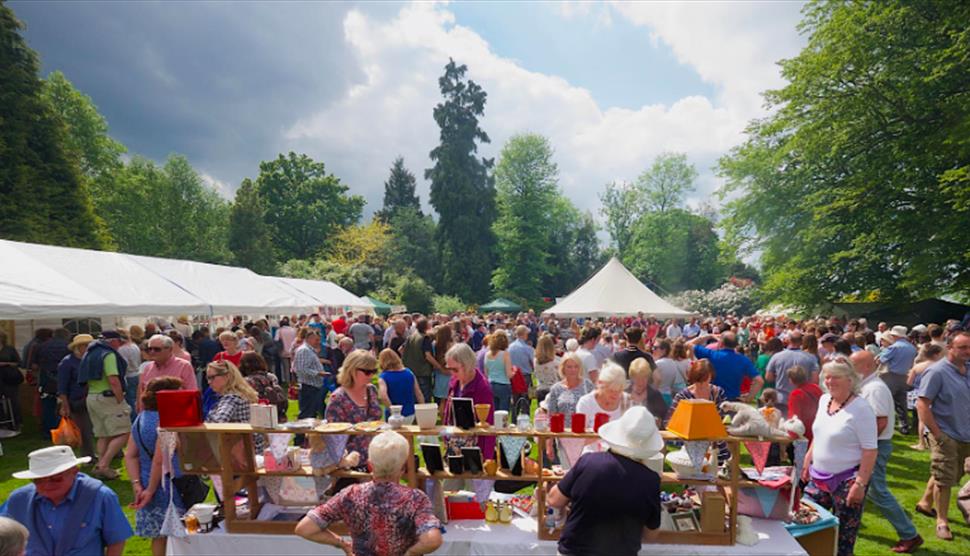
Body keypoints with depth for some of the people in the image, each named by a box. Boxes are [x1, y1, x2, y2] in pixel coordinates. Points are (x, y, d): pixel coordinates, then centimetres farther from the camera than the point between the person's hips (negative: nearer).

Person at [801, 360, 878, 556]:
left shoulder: (860, 408, -17)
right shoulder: (824, 400, 4)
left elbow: (870, 450, -18)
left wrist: (860, 483, -21)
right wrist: (808, 460, 16)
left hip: (847, 481, -7)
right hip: (819, 477, 7)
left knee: (842, 540, 5)